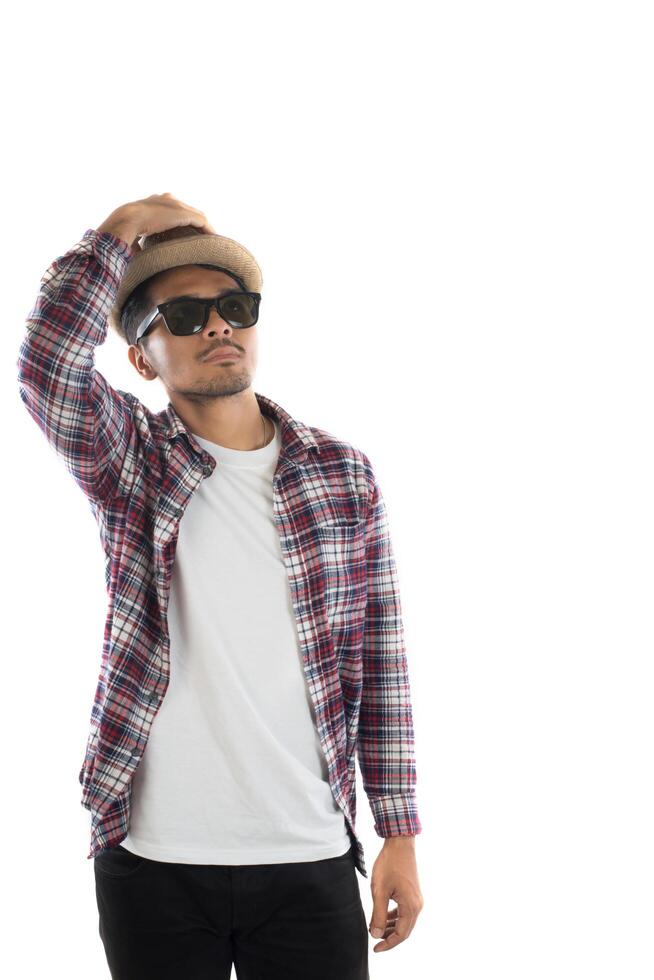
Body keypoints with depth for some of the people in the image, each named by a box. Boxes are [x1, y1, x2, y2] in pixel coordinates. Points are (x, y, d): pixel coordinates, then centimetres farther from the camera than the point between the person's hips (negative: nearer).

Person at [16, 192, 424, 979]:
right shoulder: (130, 462, 1)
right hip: (155, 861, -1)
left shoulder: (341, 473, 5)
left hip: (310, 857, 1)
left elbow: (380, 662, 5)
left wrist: (400, 835, 3)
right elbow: (46, 366, -20)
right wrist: (121, 229, -11)